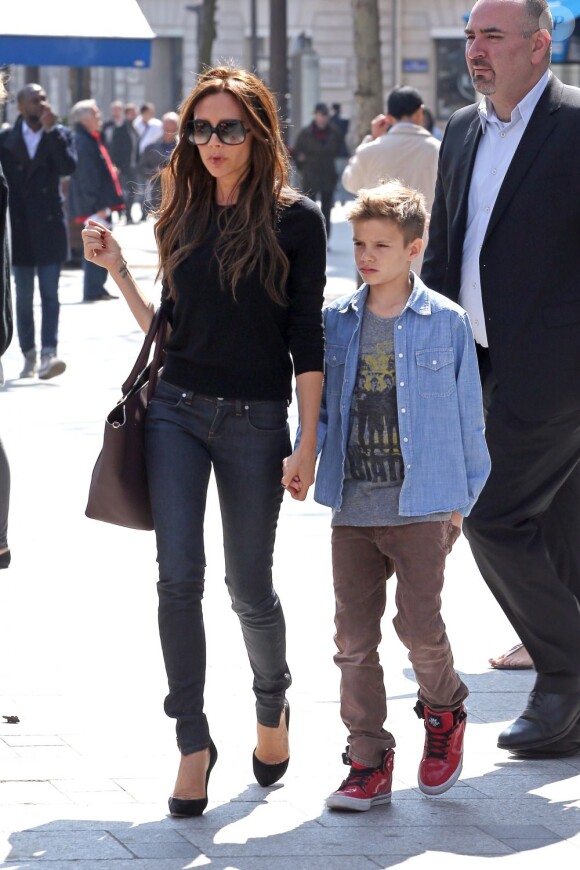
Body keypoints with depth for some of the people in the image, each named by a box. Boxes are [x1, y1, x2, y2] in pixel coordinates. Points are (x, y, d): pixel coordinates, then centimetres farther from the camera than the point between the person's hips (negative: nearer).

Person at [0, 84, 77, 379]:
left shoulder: (60, 135, 3)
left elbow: (69, 166, -14)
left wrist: (51, 131, -18)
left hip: (50, 227, -1)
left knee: (50, 294, -7)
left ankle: (48, 354, -15)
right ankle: (29, 355, 15)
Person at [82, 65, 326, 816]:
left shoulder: (294, 220, -5)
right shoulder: (184, 217, 7)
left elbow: (307, 339, -5)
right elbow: (167, 327, 13)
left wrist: (308, 443, -8)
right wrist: (116, 269, 4)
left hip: (255, 421, -3)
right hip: (177, 410, 3)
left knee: (248, 585, 6)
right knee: (178, 576, -7)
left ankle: (273, 705, 33)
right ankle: (192, 739, 2)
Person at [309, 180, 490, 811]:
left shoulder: (446, 323, -2)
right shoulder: (336, 323, 6)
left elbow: (467, 415, 2)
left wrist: (462, 498, 3)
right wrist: (303, 458, -1)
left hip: (421, 506, -3)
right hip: (352, 509, 4)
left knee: (419, 626, -6)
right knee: (354, 638, 3)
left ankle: (444, 713, 24)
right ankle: (368, 762, 11)